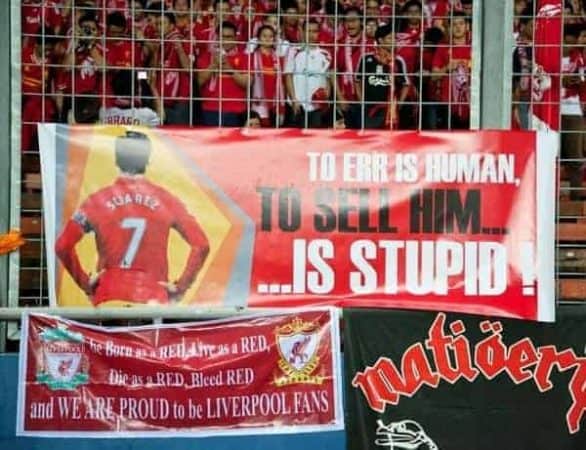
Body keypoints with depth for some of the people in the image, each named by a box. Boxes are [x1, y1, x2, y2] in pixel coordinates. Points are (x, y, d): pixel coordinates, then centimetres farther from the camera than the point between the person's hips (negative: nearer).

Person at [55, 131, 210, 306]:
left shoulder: (97, 201, 1)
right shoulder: (166, 201, 1)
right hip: (153, 297, 0)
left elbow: (63, 246, -4)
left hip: (108, 297, 1)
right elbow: (201, 245, -3)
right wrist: (180, 287, 3)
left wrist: (85, 283, 5)